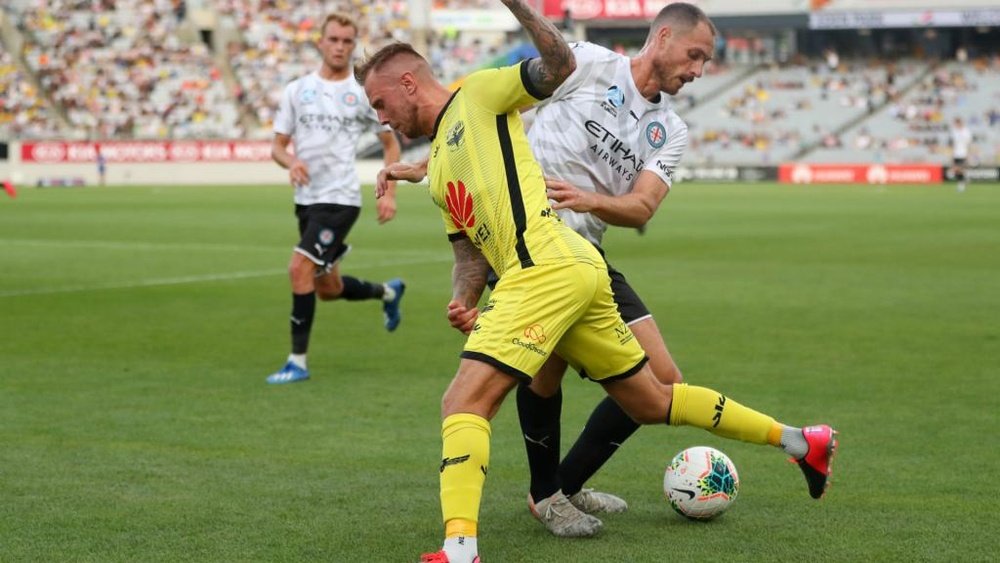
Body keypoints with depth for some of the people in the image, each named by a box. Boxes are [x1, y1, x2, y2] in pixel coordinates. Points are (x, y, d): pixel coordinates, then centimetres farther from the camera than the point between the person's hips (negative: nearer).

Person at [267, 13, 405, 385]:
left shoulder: (365, 93, -1)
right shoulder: (296, 90, 7)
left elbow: (391, 145, 8)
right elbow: (278, 146, 8)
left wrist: (389, 193, -2)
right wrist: (291, 162, -15)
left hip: (340, 198, -5)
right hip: (306, 199, 5)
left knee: (300, 268, -21)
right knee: (327, 288, 16)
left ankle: (298, 361, -12)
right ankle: (388, 292, 46)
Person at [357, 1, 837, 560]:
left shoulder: (477, 94, 4)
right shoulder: (438, 167, 27)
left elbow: (560, 65, -7)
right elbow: (470, 248, 22)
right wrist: (463, 300, 3)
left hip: (549, 267, -10)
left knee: (464, 403, -17)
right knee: (652, 403, 18)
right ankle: (798, 440, 28)